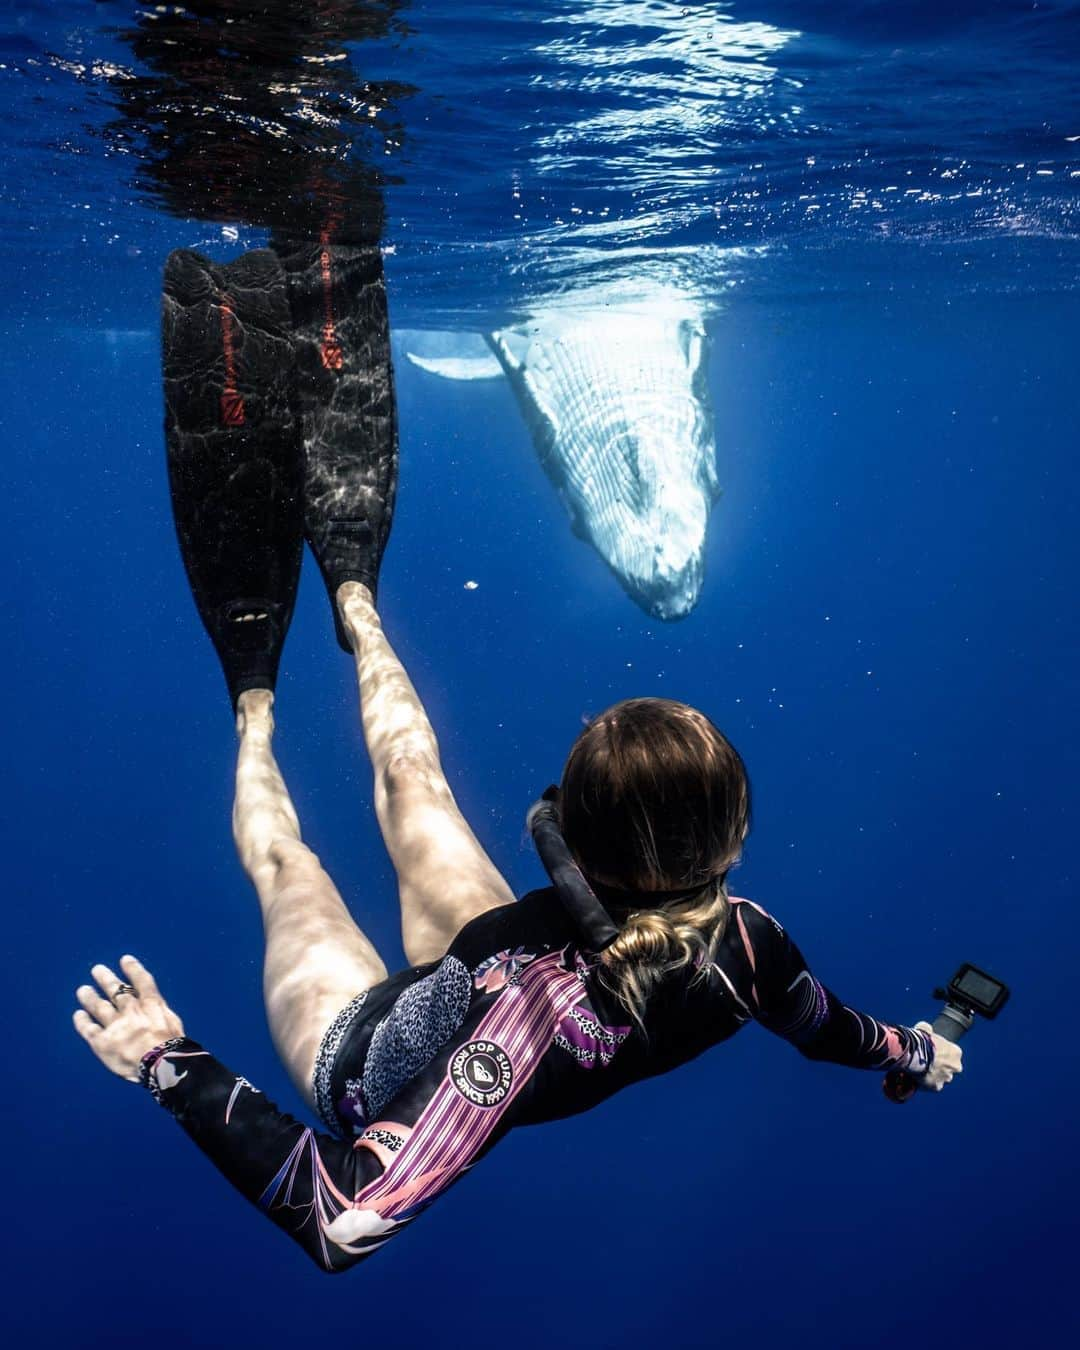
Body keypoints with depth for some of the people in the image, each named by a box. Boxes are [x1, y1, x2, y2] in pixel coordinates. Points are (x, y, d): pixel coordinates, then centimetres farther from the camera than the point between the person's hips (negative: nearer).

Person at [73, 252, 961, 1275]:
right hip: (464, 987, 5)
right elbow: (833, 1033, -6)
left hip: (373, 1074, -5)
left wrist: (171, 1067, -47)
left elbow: (340, 1222, -49)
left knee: (281, 856, 13)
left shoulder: (543, 1002, -50)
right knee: (412, 769, 15)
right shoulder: (744, 941, -30)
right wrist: (922, 1052, 15)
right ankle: (352, 592, 38)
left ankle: (255, 708, 45)